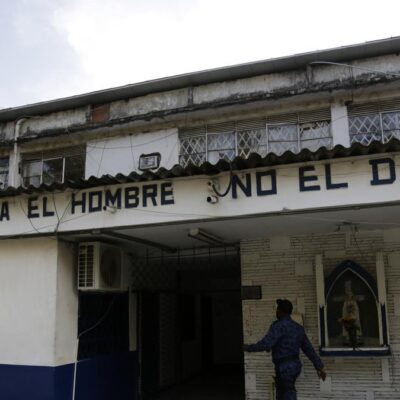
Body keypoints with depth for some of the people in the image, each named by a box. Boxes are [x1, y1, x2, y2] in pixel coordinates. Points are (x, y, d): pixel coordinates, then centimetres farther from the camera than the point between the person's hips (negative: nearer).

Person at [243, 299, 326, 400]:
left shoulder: (279, 326, -16)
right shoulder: (298, 328, 10)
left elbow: (265, 344, -25)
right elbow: (309, 349, 13)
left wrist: (248, 347, -10)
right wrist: (319, 367, 17)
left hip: (285, 368, -9)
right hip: (294, 365, 9)